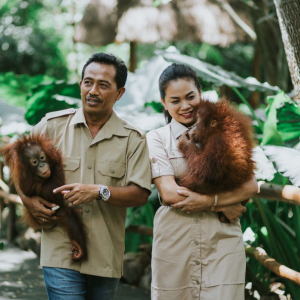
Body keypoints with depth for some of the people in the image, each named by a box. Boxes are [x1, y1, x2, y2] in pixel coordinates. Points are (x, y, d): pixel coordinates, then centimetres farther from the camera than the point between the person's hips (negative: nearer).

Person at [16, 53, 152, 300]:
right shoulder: (54, 125, 5)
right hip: (61, 253, -1)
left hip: (107, 258, 1)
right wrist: (29, 201, -2)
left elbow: (141, 194, -4)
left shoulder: (133, 139, 3)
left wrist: (100, 191, -18)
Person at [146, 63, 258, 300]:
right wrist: (222, 205, -8)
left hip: (223, 242, 1)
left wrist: (208, 200, -14)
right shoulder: (157, 138, 5)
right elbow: (169, 193, -8)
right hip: (175, 243, 0)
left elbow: (250, 186, 0)